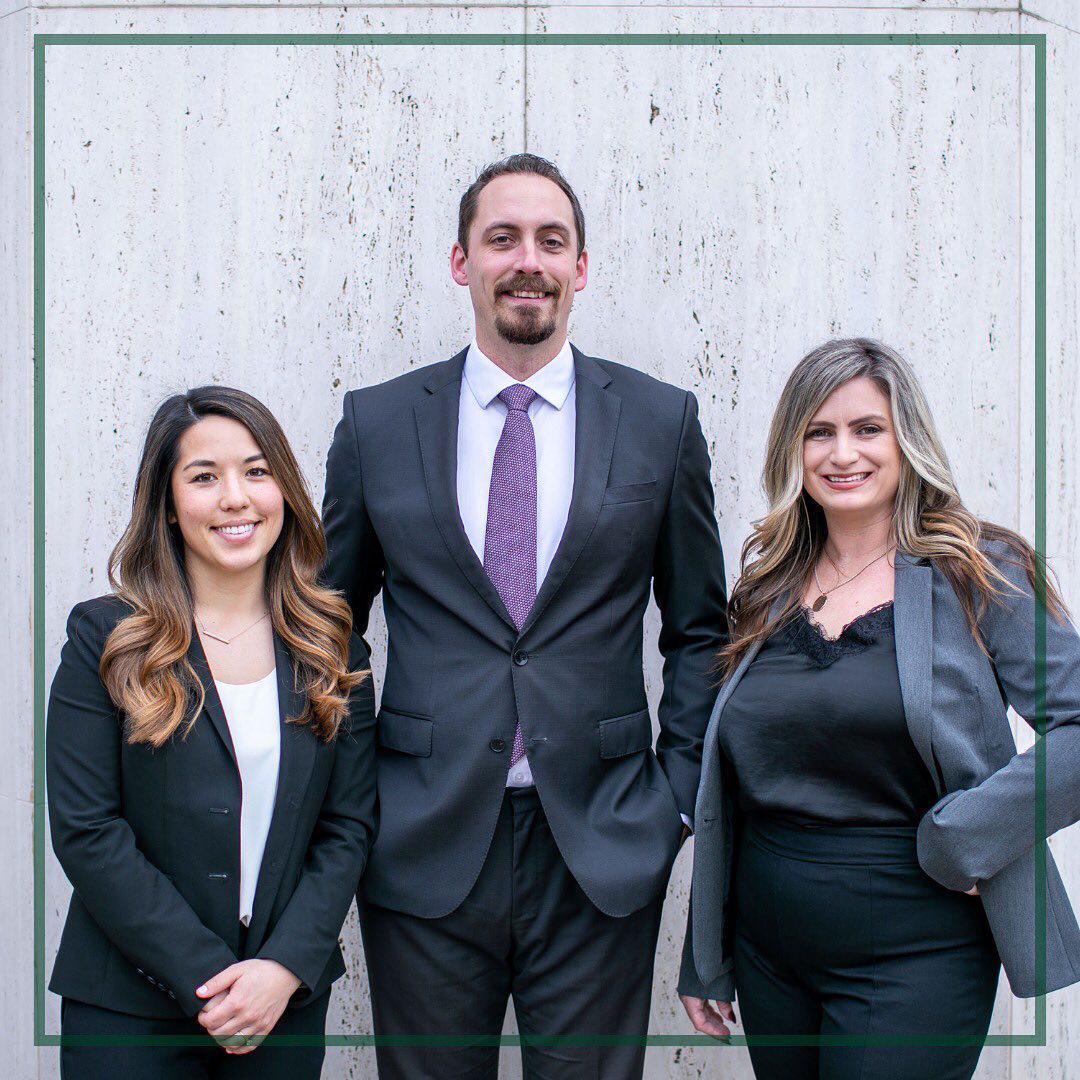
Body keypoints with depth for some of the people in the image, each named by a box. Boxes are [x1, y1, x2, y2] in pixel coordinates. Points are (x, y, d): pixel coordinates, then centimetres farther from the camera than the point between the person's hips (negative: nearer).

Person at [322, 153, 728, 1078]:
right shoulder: (377, 423, 3)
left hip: (601, 850, 0)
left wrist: (676, 799, 1)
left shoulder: (662, 422, 3)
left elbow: (700, 630, 8)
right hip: (425, 851, 1)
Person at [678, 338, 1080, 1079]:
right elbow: (727, 793, 11)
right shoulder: (768, 588, 7)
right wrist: (705, 957, 12)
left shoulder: (981, 574, -5)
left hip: (914, 958, -4)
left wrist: (963, 834, -18)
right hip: (769, 955, 4)